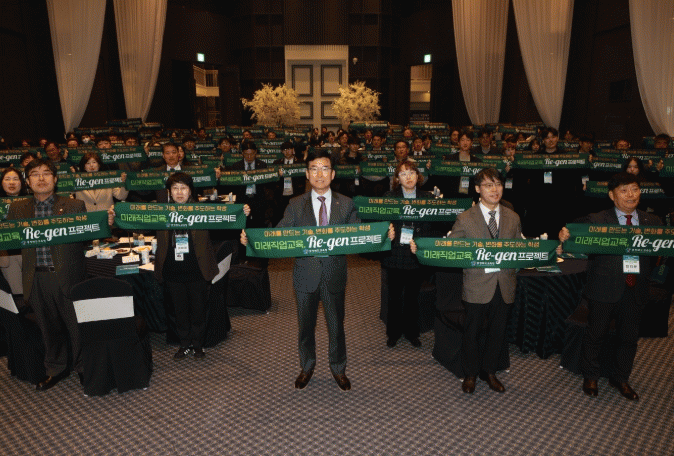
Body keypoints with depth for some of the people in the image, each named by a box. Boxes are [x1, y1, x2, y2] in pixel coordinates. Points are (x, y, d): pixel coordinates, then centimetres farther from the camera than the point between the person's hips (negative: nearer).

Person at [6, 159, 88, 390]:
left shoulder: (74, 206, 1)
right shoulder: (17, 209, 11)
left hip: (67, 276, -3)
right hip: (37, 278, 3)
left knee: (76, 325, 6)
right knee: (48, 327, 16)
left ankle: (82, 367, 27)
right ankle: (55, 369, 34)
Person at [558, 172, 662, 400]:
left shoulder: (653, 222, 6)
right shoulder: (596, 220, -6)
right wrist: (565, 237, -36)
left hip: (635, 289, 4)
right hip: (604, 288, -4)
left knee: (629, 336, 17)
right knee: (596, 333, 10)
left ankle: (620, 378, 38)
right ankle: (590, 377, 31)